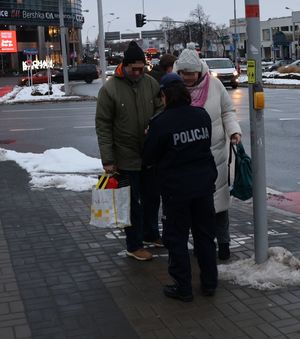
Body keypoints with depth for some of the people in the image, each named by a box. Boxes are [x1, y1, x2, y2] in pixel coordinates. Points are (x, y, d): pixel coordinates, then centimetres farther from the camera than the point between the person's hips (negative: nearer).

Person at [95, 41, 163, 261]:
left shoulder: (150, 83, 0)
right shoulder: (109, 89, -11)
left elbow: (161, 108, 9)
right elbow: (103, 126, -10)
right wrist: (107, 160, -12)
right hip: (126, 157, -4)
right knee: (132, 203, 4)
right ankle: (134, 246, 16)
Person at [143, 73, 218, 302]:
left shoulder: (161, 122, -16)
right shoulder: (203, 115, 0)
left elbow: (148, 158, -8)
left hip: (176, 188, -5)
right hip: (205, 184, 5)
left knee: (176, 238, 8)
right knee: (205, 234, 16)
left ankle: (183, 288, 13)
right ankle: (210, 283, 25)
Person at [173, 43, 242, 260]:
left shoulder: (214, 84, -4)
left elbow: (227, 111, 5)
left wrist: (234, 130, -10)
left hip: (215, 152, 0)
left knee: (218, 197, 5)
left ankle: (223, 242, 18)